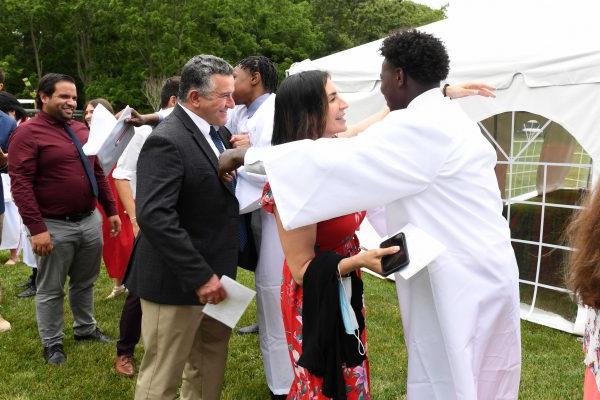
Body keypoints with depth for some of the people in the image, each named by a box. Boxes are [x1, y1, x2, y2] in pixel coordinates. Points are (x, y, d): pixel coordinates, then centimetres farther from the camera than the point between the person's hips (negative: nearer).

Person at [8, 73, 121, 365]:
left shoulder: (81, 130, 10)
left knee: (85, 282, 20)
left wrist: (111, 210, 14)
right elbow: (20, 185, -16)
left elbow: (98, 173, 16)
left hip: (90, 220, 6)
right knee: (51, 289, 9)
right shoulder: (27, 133, -11)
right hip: (55, 226, -6)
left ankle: (85, 328, 38)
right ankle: (52, 343, 24)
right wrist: (37, 228, -21)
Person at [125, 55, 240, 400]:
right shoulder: (167, 141, -20)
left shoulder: (215, 133, 8)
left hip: (211, 272, 9)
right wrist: (200, 276, -25)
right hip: (178, 281, -8)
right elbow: (154, 216, -27)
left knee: (210, 366, 21)